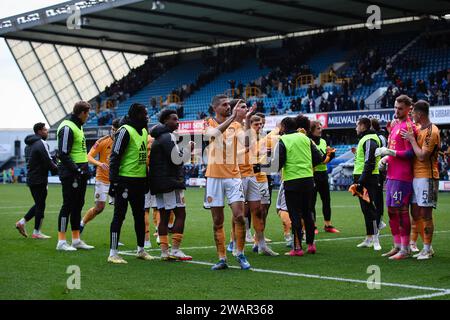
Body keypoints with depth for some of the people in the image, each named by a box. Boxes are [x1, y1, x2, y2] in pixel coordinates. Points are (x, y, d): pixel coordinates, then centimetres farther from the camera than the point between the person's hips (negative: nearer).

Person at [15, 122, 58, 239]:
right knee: (40, 206, -1)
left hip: (31, 179, 9)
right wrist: (57, 170, -1)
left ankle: (22, 222, 14)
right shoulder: (41, 143, -14)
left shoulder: (29, 144, 14)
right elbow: (48, 162, -19)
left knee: (38, 204, 19)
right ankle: (36, 232, 4)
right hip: (39, 180, -9)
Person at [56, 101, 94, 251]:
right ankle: (61, 242, -1)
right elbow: (63, 154, -18)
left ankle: (76, 240, 19)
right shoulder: (67, 128, -13)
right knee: (68, 205, -6)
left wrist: (85, 169, 17)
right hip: (71, 174, -9)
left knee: (78, 205, 12)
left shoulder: (78, 127, 18)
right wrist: (77, 169, -21)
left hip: (80, 173, 9)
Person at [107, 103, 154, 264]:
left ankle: (141, 250, 28)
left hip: (139, 181, 9)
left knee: (140, 216, 15)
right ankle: (113, 254, 1)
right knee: (119, 216, -4)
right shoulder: (125, 131, -12)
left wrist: (147, 178, 20)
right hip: (125, 180, -8)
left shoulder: (143, 131, 15)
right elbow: (115, 157, -15)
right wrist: (114, 180, -20)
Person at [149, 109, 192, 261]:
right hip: (171, 182, -10)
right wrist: (186, 151, -3)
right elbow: (177, 159, -19)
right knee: (180, 214, -6)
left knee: (164, 215, 8)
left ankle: (164, 251, 7)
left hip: (158, 183, 10)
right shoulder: (168, 137, -11)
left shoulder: (157, 138, 20)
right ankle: (175, 250, -11)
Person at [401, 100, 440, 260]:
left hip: (426, 177, -9)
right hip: (416, 176, 9)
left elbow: (422, 156, -20)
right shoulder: (419, 129, 15)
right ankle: (426, 248, 19)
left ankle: (427, 249, 3)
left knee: (425, 214, -5)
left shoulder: (432, 132, -14)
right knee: (416, 213, 11)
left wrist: (412, 139, -12)